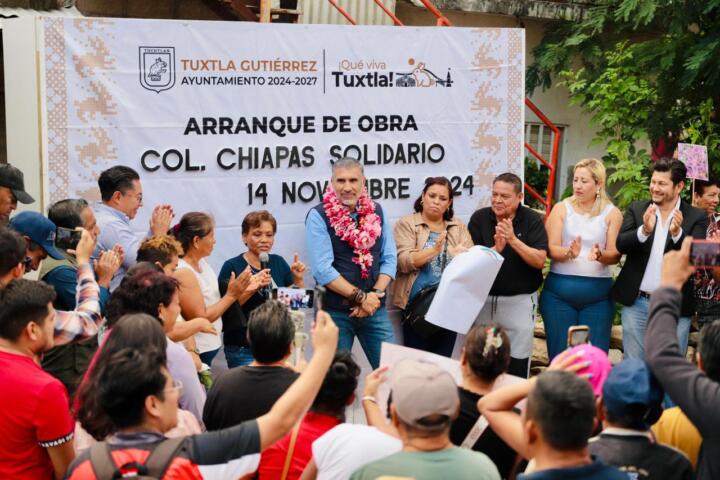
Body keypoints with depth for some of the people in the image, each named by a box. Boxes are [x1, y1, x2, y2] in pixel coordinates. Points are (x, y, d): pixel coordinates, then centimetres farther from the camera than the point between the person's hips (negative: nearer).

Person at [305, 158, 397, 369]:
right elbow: (322, 269, -13)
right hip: (335, 312, -3)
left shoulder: (376, 212, 7)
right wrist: (360, 297, -14)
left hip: (375, 309, 3)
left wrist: (375, 295, -9)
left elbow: (389, 259, 7)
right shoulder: (318, 216, -6)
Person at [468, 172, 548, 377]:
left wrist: (513, 240, -24)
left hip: (519, 300, -2)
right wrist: (496, 249, -23)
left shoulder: (532, 220, -5)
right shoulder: (479, 218, 0)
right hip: (484, 297, 2)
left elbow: (539, 260, -13)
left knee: (517, 365, 2)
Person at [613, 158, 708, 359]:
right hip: (636, 304, 2)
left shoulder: (696, 217, -1)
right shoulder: (637, 209, 5)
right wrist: (644, 231, -26)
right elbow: (621, 244, -7)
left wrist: (677, 233, -29)